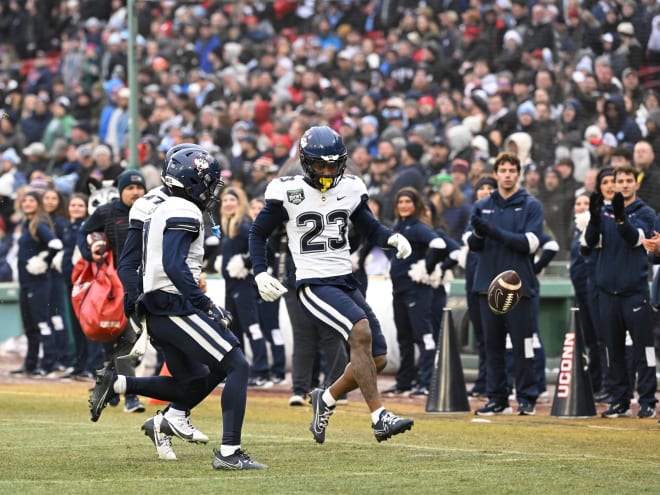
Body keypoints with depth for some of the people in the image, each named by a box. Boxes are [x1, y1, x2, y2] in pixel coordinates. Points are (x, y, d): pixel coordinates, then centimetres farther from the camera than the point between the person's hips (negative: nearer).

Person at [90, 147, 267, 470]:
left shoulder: (160, 212, 19)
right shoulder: (184, 213, -11)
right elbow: (175, 266, -23)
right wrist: (207, 306, -19)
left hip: (157, 310, 10)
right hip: (177, 307, -10)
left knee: (193, 382, 20)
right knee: (237, 367, -9)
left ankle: (116, 383, 14)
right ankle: (229, 452, -16)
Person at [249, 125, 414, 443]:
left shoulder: (350, 189, 7)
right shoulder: (288, 192, -6)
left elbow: (369, 227, 17)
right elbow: (258, 232, 3)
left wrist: (393, 238, -5)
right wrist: (260, 274, -10)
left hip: (345, 282, 6)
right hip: (312, 284, -6)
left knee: (377, 359, 3)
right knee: (361, 331, -28)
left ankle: (327, 399, 28)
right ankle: (379, 417, -29)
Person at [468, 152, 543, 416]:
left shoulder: (531, 206, 2)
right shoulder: (482, 206, 13)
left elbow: (530, 243, -9)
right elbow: (473, 245, 7)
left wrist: (494, 232, -18)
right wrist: (478, 233, -17)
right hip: (488, 284, 4)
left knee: (522, 345, -5)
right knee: (493, 345, 6)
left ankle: (527, 398, 1)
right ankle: (497, 398, 11)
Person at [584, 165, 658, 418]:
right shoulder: (604, 212, 12)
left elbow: (636, 238, -14)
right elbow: (591, 241, -2)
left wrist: (621, 217, -32)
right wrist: (594, 217, -21)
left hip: (635, 290, -3)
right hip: (608, 290, 4)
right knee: (614, 350, 7)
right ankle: (620, 400, 13)